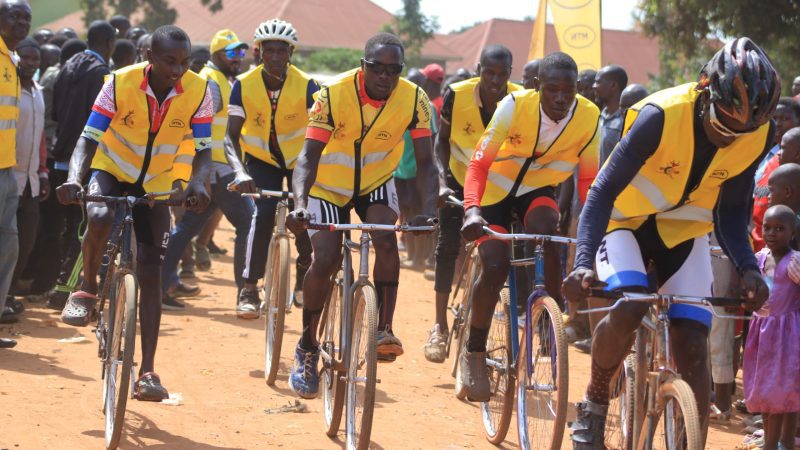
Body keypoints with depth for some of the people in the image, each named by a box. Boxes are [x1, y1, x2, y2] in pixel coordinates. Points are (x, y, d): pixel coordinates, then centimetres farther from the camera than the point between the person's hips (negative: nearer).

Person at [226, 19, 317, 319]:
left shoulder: (306, 85, -22)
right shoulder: (244, 85, -19)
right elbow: (231, 134, -21)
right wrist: (240, 172, -39)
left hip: (300, 157, 1)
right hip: (261, 158, 0)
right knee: (264, 212, -21)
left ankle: (304, 280, 16)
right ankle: (249, 289, -18)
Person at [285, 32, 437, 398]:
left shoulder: (414, 100, -20)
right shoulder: (335, 94, -27)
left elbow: (424, 161, -21)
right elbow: (308, 155, -30)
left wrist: (428, 210, -38)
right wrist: (300, 204, -47)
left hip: (376, 183, 2)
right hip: (330, 186, -2)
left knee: (385, 239, -28)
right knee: (325, 261, -15)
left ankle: (384, 329, -23)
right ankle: (306, 349, 3)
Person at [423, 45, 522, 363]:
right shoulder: (457, 96, -22)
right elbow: (442, 140, -9)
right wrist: (443, 180, -21)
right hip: (460, 179, 0)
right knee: (448, 245, -8)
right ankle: (440, 327, -1)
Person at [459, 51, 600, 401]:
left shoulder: (589, 118, -20)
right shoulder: (515, 106, -28)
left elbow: (589, 180, -8)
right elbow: (479, 163, -29)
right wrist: (471, 210, -45)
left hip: (538, 190, 2)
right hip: (496, 189, -2)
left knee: (546, 228, -33)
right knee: (495, 268, -18)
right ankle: (474, 354, 3)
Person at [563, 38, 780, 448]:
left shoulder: (758, 137, -17)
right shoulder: (661, 116, -30)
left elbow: (731, 210, -4)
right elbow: (604, 190, -27)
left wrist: (748, 267, -21)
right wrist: (584, 260, -39)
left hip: (684, 233, 4)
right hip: (626, 223, -4)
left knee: (692, 345, -10)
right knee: (628, 309, -29)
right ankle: (594, 403, -3)